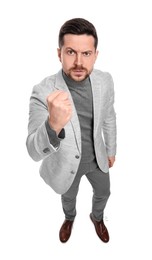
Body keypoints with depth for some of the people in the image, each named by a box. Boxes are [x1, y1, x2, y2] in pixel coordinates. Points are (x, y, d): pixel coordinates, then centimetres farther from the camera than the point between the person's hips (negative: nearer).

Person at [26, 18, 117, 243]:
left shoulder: (105, 80, -18)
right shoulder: (43, 92, -32)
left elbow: (109, 118, 0)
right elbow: (35, 152, -37)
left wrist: (111, 150, 11)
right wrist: (54, 124, -58)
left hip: (97, 157, 3)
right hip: (67, 162, -2)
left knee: (103, 193, 28)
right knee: (68, 197, 28)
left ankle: (97, 217, 64)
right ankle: (69, 218, 65)